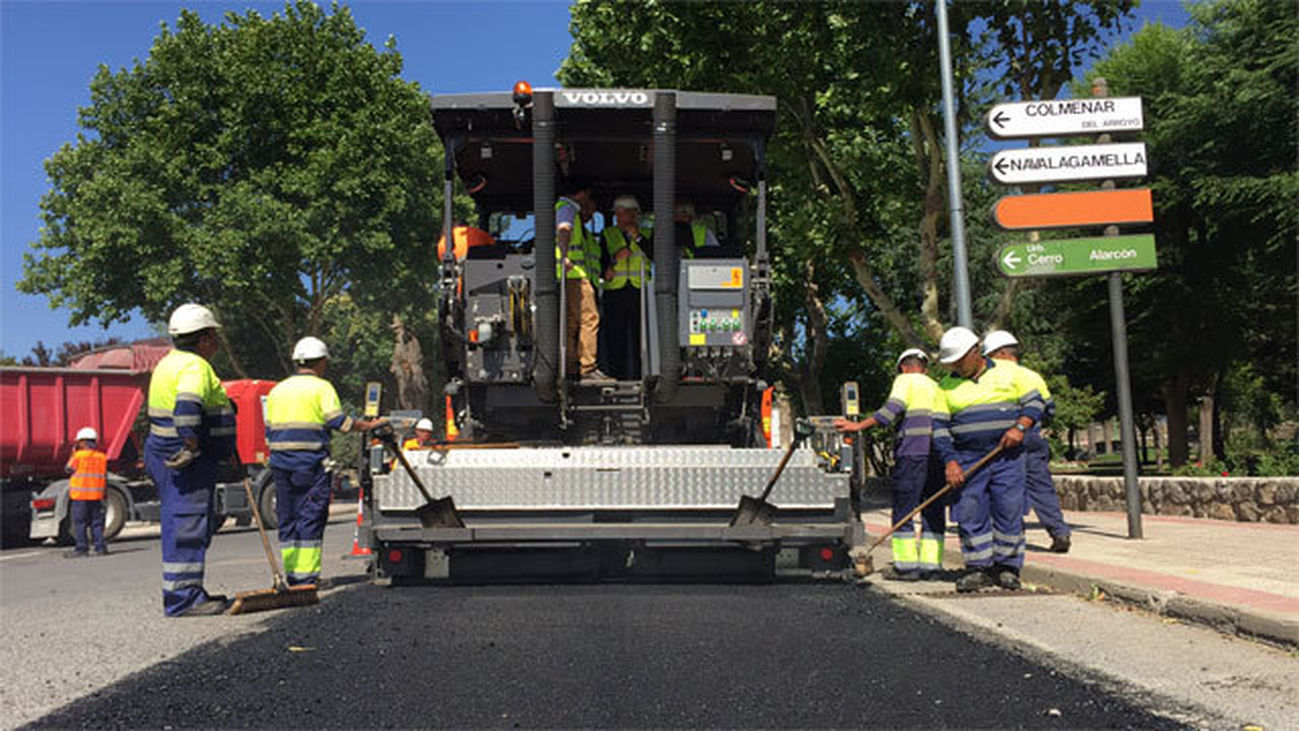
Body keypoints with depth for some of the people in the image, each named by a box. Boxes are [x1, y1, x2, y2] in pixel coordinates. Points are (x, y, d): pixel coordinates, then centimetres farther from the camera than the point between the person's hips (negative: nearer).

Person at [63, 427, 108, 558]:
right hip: (96, 494, 4)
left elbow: (69, 468, 5)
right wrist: (104, 493, 18)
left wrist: (72, 454, 13)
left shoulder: (79, 455, -9)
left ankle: (81, 548, 2)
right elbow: (105, 477, 11)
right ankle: (100, 547, 7)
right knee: (96, 522, 9)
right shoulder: (102, 456, 6)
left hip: (80, 494, -4)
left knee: (79, 522, 2)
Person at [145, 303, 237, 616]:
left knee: (184, 526, 16)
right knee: (188, 526, -8)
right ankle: (182, 598, -5)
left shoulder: (171, 362, 19)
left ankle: (190, 593, 24)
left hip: (168, 454, 11)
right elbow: (187, 408, -31)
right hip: (186, 461, -11)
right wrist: (192, 446, -26)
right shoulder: (195, 366, -15)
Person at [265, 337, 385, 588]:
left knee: (287, 518, 11)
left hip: (281, 462, 6)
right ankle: (307, 575, -4)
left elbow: (269, 431, 16)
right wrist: (370, 425, 2)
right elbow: (340, 422, -9)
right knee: (311, 518, -2)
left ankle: (291, 573, 13)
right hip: (311, 463, -6)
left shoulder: (277, 390, 16)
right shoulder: (322, 387, -3)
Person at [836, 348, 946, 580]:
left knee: (903, 509, -2)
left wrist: (859, 426, -14)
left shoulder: (905, 380, 5)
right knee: (933, 511, 9)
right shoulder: (936, 387, 24)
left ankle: (907, 565, -4)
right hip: (939, 454, 6)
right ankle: (930, 564, 7)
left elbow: (893, 408, -11)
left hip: (913, 450, -6)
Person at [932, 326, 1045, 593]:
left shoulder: (1008, 372, 6)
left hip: (1007, 456, -1)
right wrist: (950, 461, -6)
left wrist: (1020, 427, -10)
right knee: (970, 514, -2)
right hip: (967, 459, 1)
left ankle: (1007, 567, 10)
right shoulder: (946, 386, 8)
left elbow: (1035, 402, 8)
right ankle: (979, 568, 8)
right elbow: (939, 426, 5)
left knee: (1009, 512, -2)